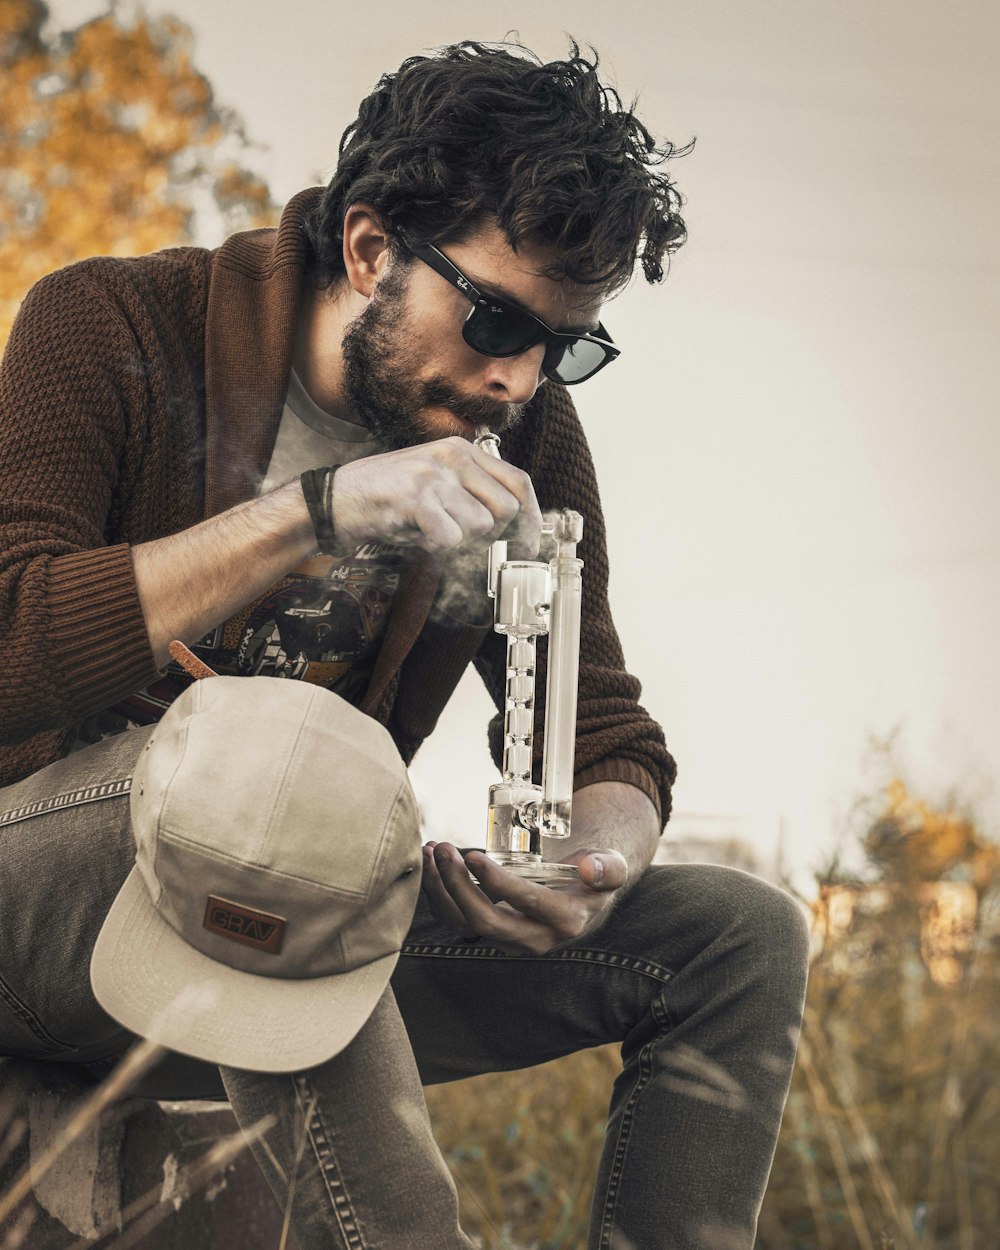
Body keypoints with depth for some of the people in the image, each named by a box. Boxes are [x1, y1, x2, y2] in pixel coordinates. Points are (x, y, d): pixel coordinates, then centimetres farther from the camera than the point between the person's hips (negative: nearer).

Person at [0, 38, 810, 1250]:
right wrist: (320, 512, -30)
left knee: (739, 935, -8)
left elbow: (609, 739, 5)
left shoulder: (525, 438, 3)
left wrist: (601, 860, -20)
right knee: (265, 744, -38)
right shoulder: (113, 330, -11)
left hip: (310, 945, 5)